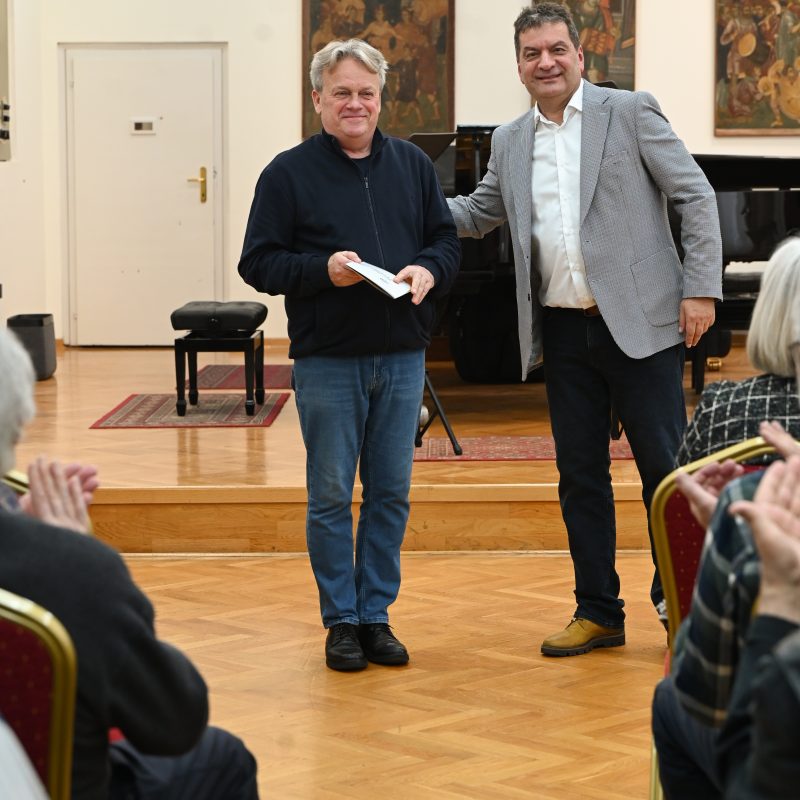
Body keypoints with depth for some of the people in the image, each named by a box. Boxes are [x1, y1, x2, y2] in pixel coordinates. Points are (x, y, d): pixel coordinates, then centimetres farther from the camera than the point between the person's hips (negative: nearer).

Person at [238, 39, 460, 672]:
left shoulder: (414, 165, 9)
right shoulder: (289, 173, -2)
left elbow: (447, 240, 13)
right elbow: (258, 263, -4)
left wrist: (428, 269, -9)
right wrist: (323, 270, -19)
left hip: (401, 357, 3)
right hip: (328, 361, -3)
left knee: (392, 493, 8)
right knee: (331, 495, 3)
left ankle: (376, 613, 20)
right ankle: (341, 620, 14)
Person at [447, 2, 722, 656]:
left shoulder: (630, 112, -1)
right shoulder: (510, 143, 13)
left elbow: (696, 196, -3)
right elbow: (476, 214, 24)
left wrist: (701, 288, -11)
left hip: (638, 325, -4)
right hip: (563, 332, 5)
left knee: (665, 468, 0)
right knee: (580, 475, 9)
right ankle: (598, 613, 18)